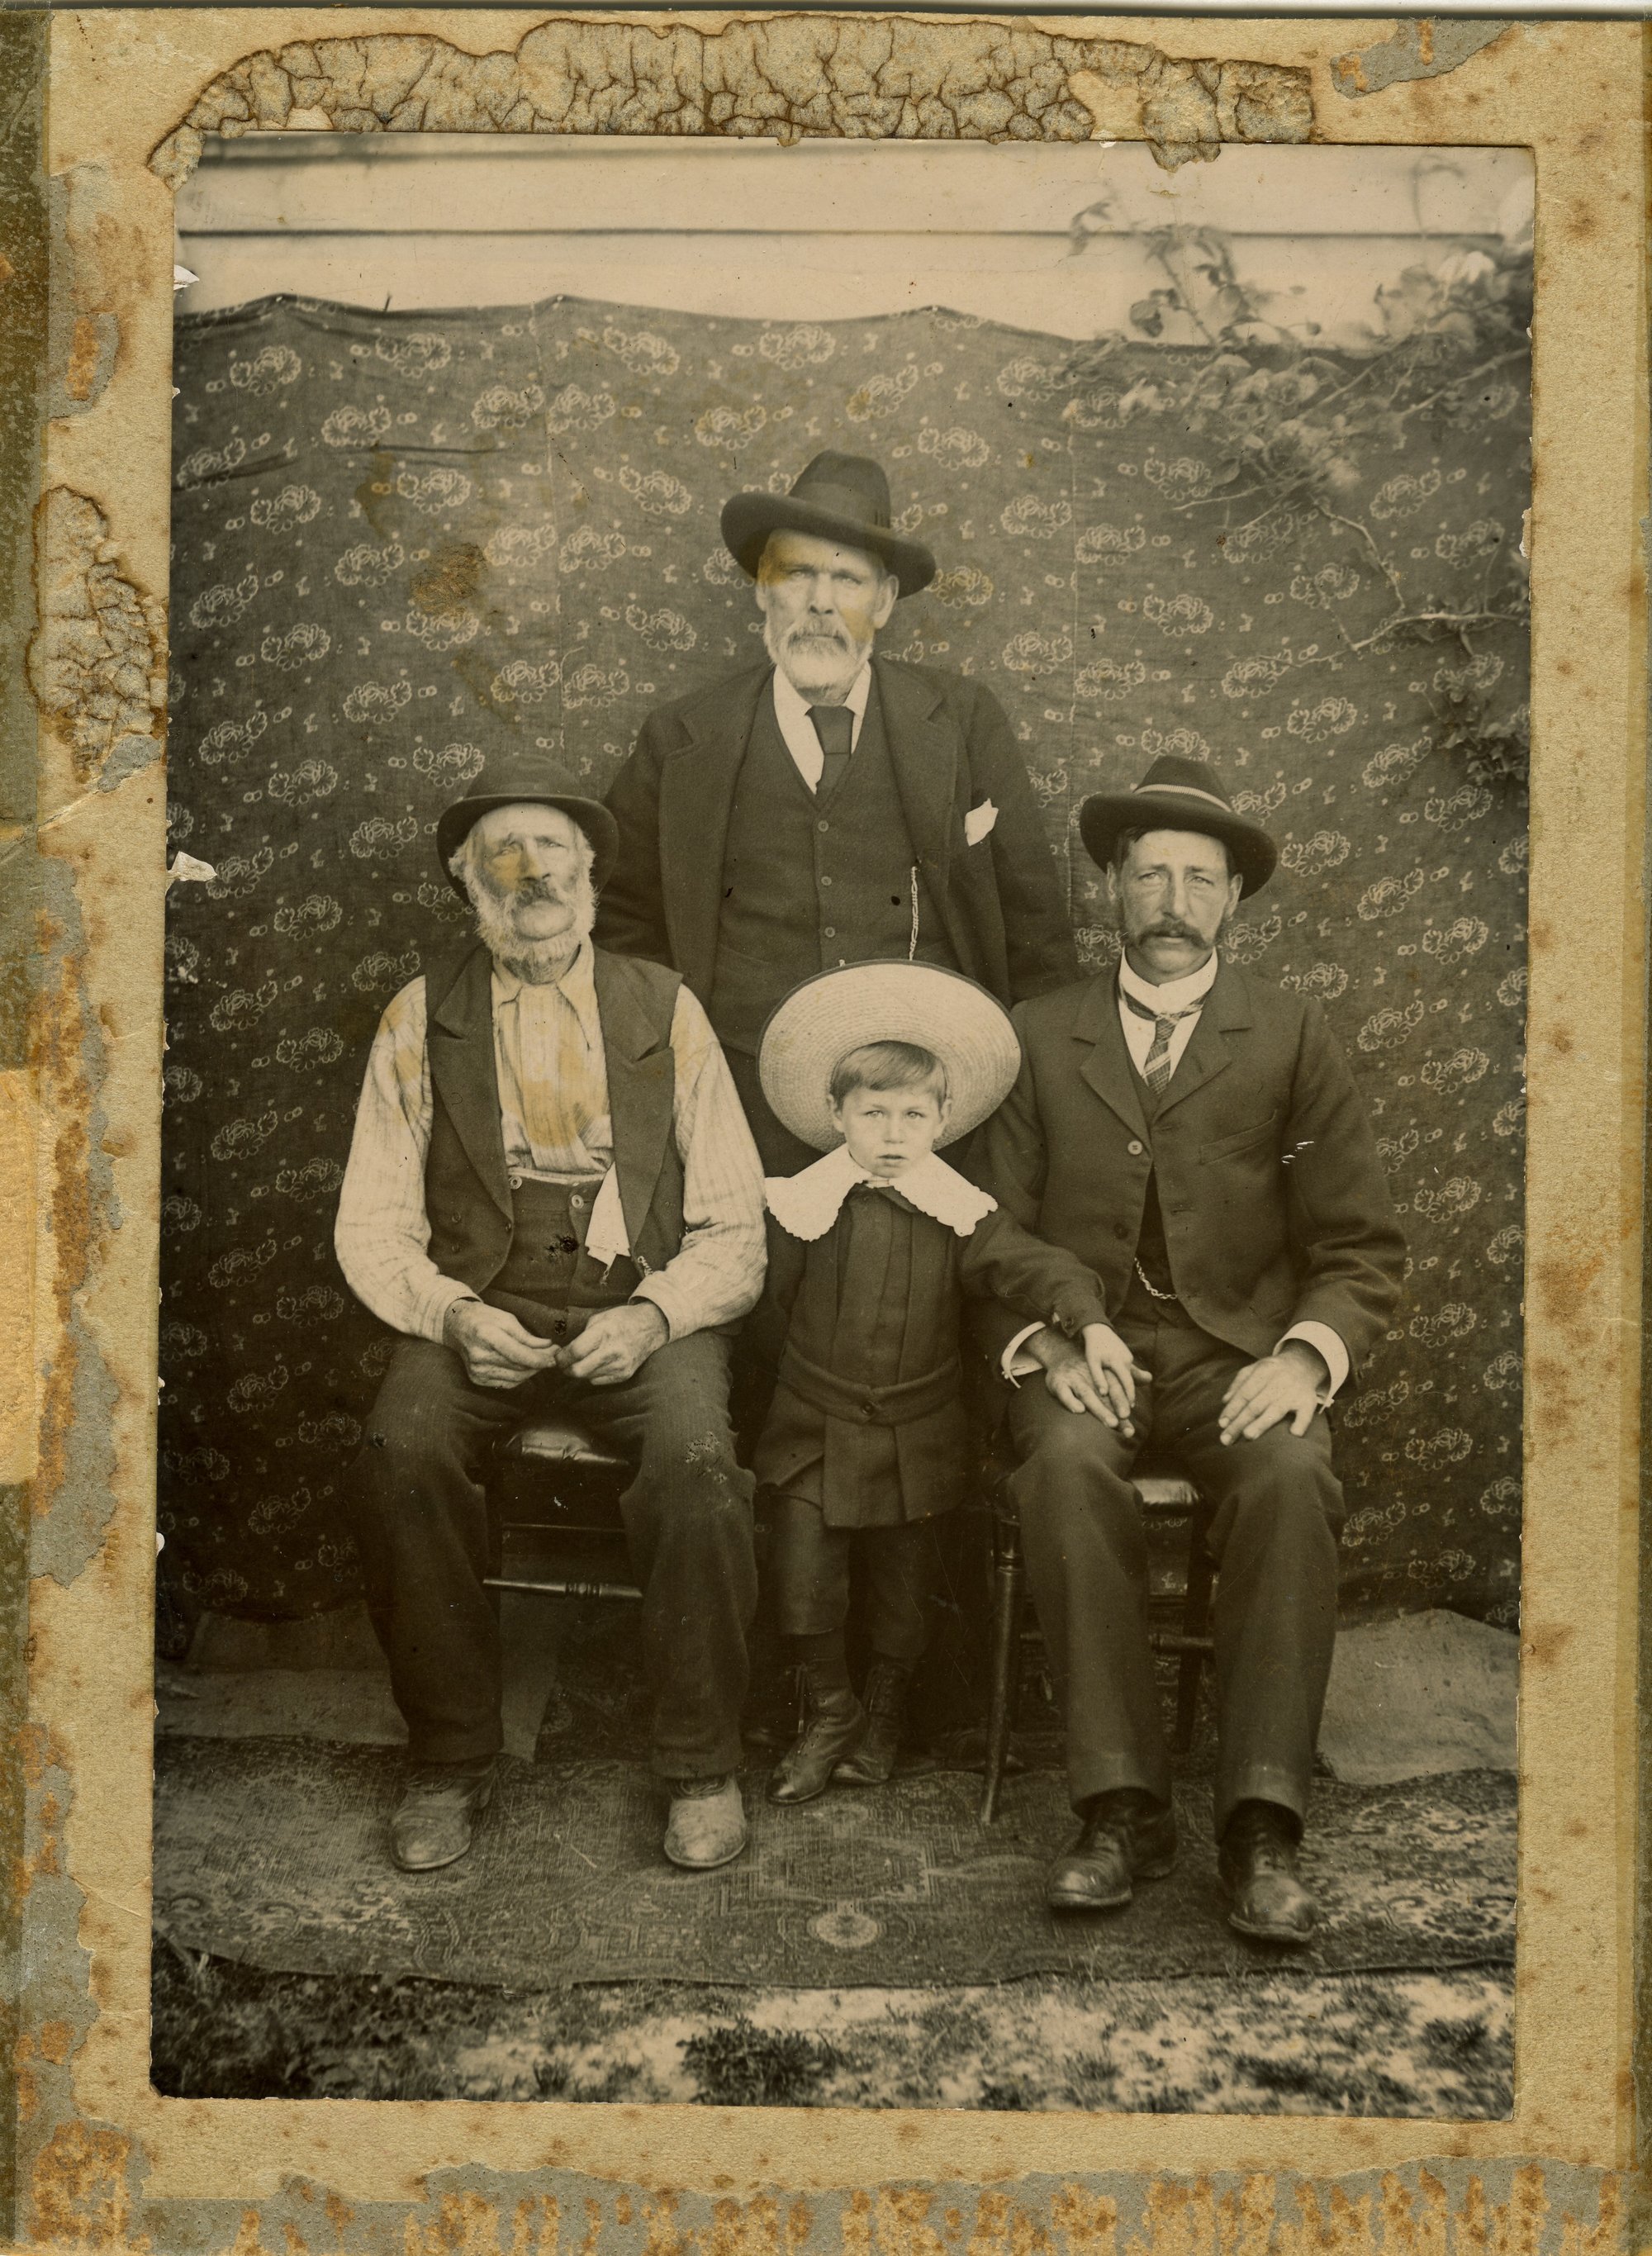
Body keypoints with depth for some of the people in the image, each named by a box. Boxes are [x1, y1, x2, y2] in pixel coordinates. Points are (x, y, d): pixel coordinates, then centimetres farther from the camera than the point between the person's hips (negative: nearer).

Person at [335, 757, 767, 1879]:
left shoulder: (666, 1011, 8)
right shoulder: (421, 1019, 10)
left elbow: (735, 1229, 6)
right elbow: (374, 1225, 7)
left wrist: (653, 1316, -13)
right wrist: (454, 1316, -12)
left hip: (643, 1313, 0)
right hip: (481, 1313, 1)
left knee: (698, 1462, -31)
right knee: (402, 1452, -30)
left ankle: (703, 1768, -11)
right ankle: (451, 1763, -10)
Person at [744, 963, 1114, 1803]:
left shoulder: (960, 1212, -7)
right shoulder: (801, 1206, -7)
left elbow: (1034, 1267, -16)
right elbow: (767, 1311, 5)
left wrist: (1090, 1323, -32)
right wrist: (803, 1378, 7)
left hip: (917, 1440, 0)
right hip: (814, 1434, 0)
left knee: (903, 1593, 13)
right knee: (803, 1586, 0)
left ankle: (883, 1717, 37)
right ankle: (829, 1714, 25)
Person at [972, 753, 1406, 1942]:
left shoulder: (1295, 1039, 10)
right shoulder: (1038, 1037, 13)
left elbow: (1362, 1247, 7)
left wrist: (1306, 1355, -13)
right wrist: (1050, 1342, -11)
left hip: (1239, 1353, 0)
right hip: (1085, 1352, 0)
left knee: (1291, 1475, -32)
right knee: (1069, 1468, -33)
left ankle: (1262, 1824, -25)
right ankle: (1124, 1807, -25)